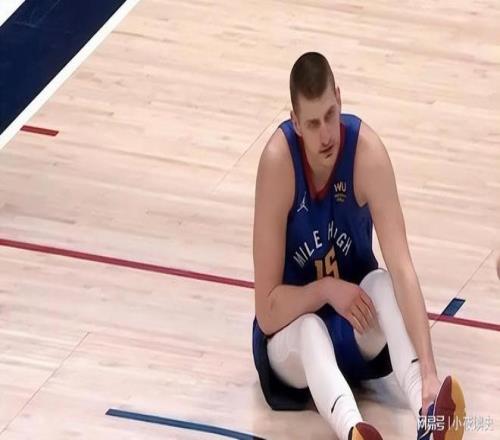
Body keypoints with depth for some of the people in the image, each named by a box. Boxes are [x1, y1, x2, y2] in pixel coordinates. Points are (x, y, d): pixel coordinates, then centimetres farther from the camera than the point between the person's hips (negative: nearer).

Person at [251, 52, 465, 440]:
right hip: (292, 326, -1)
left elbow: (402, 270, -32)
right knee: (309, 332, -36)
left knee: (382, 285, -32)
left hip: (356, 326, 1)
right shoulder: (278, 160, -26)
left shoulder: (367, 151, -23)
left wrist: (430, 373, -42)